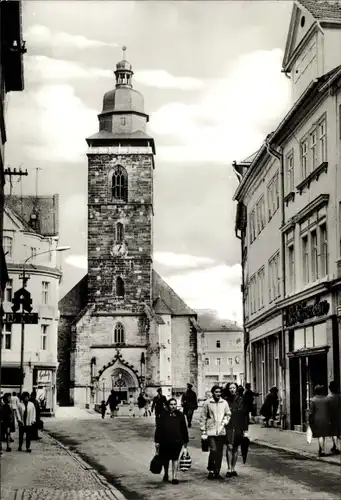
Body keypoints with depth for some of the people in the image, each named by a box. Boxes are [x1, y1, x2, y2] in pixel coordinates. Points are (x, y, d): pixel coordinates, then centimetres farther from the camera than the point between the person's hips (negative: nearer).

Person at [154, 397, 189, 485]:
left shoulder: (180, 415, 5)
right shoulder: (163, 415, 1)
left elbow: (184, 429, 9)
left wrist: (185, 441, 10)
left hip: (177, 441, 1)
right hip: (164, 442, -1)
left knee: (175, 459, 6)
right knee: (165, 459, 5)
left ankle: (174, 477, 17)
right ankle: (166, 474, 23)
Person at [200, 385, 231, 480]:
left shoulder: (224, 403, 4)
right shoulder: (207, 403, -3)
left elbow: (228, 414, 17)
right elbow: (203, 418, 0)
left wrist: (225, 420, -4)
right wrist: (203, 431, -1)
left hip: (221, 431, 3)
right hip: (211, 431, -3)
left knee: (220, 452, 6)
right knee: (213, 450, -13)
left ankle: (217, 472, 17)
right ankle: (211, 470, 5)